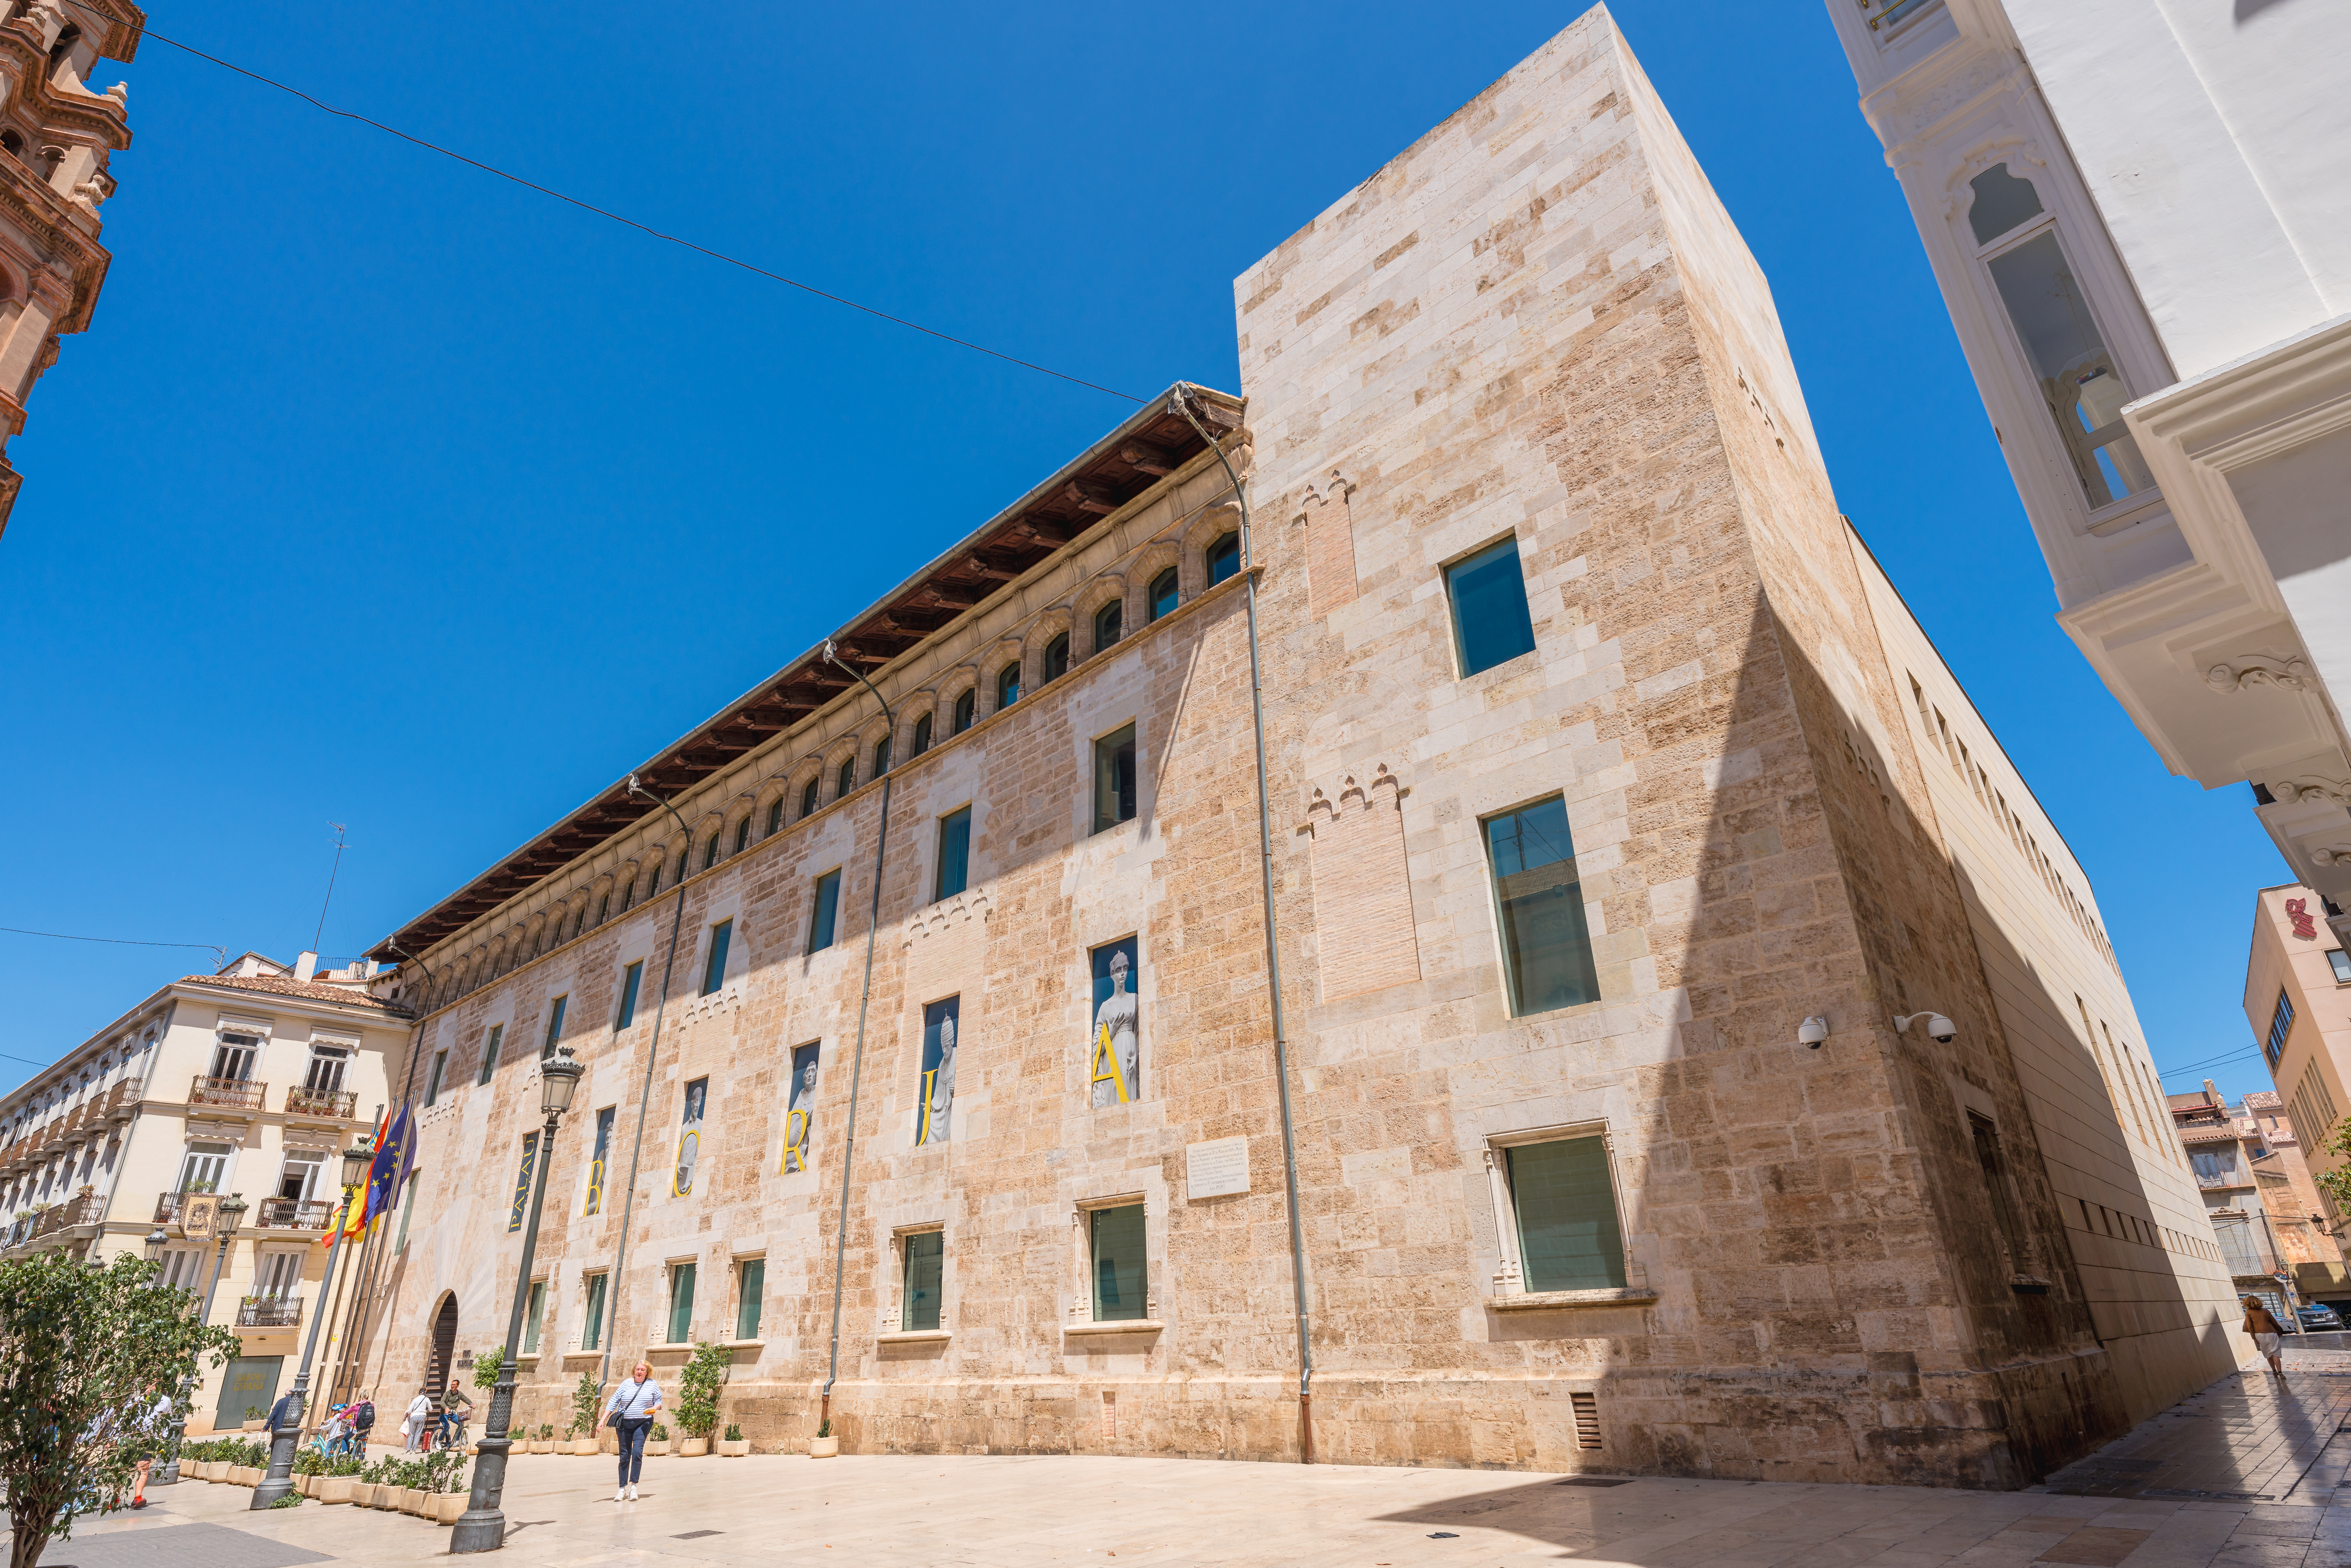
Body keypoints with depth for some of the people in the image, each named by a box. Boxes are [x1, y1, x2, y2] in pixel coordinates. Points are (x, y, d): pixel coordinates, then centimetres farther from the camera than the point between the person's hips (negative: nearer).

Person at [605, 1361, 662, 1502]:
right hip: (624, 1424, 2)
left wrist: (654, 1408, -12)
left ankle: (634, 1486, -8)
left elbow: (659, 1401, 9)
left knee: (637, 1452, -17)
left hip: (642, 1423, -2)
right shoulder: (626, 1384, 3)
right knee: (624, 1456, 5)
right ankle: (622, 1489, 15)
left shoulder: (652, 1385, 3)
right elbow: (613, 1402, 4)